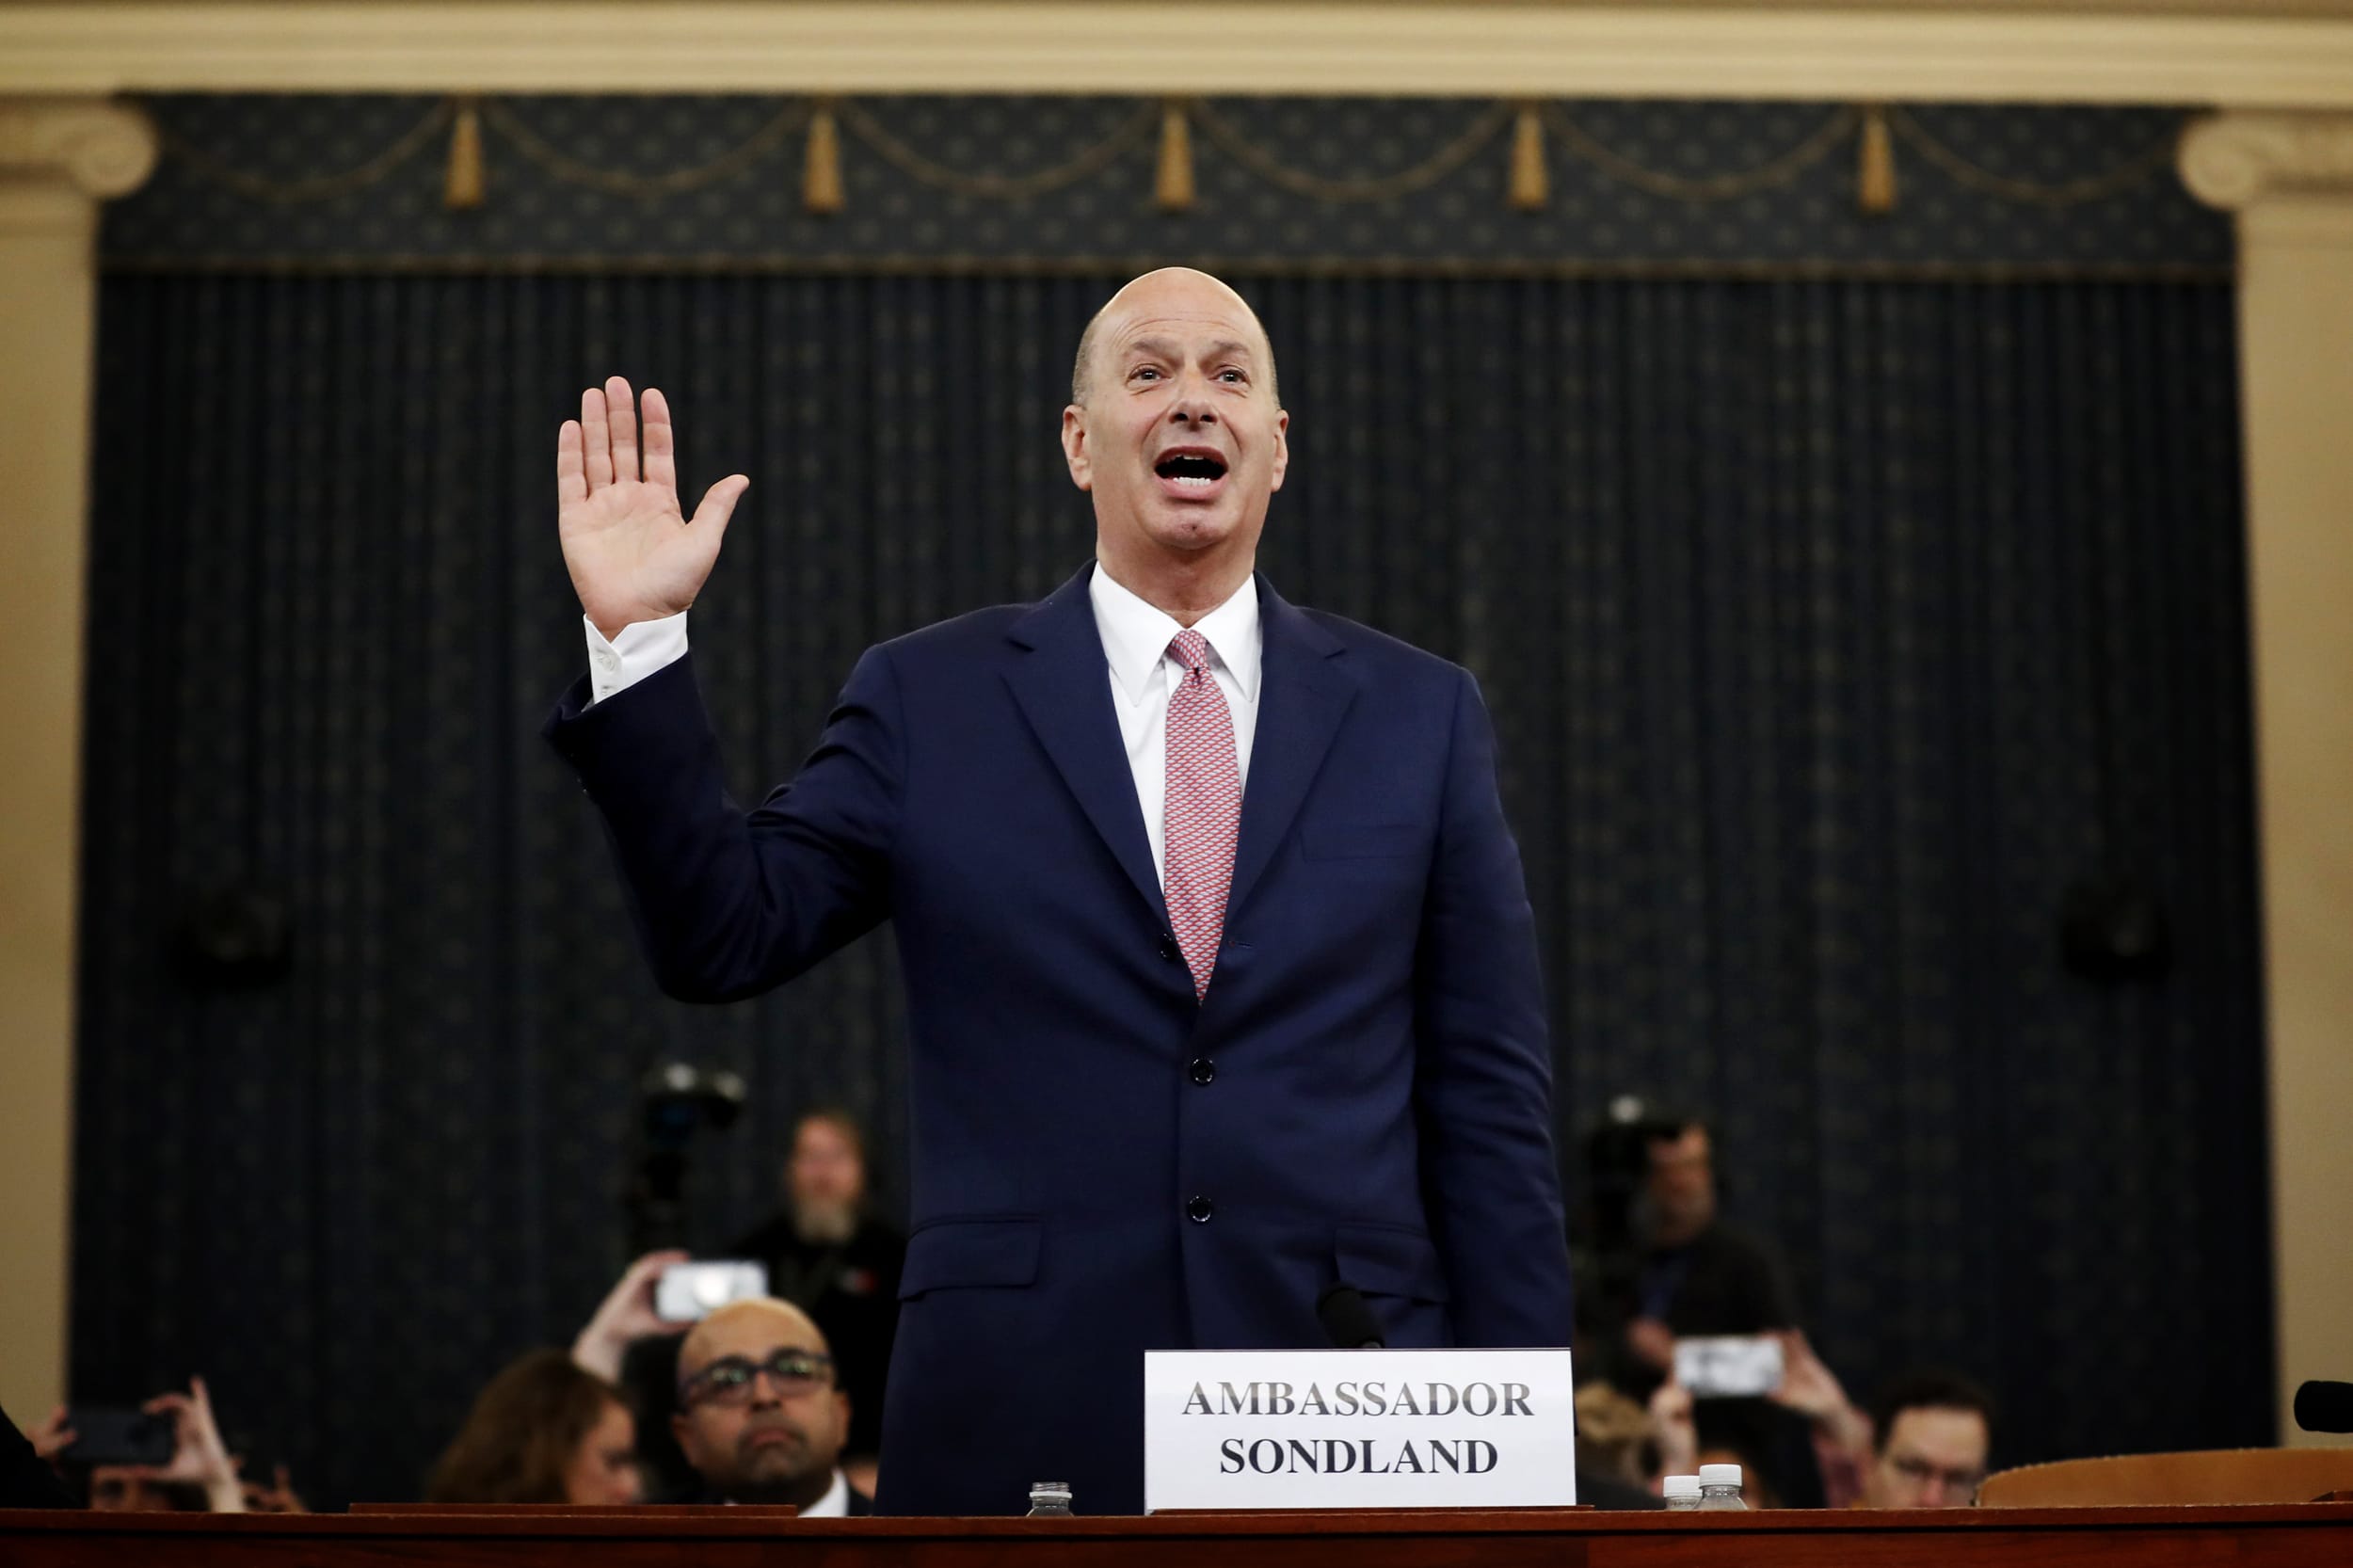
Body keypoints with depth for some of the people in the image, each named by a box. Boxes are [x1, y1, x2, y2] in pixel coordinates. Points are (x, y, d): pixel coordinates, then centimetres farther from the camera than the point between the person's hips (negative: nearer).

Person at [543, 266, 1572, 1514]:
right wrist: (638, 643, -9)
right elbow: (723, 937, 0)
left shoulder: (1419, 714, 9)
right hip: (1018, 1428, -1)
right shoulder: (927, 700, 7)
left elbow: (1490, 1105, 7)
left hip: (1345, 1418, 1)